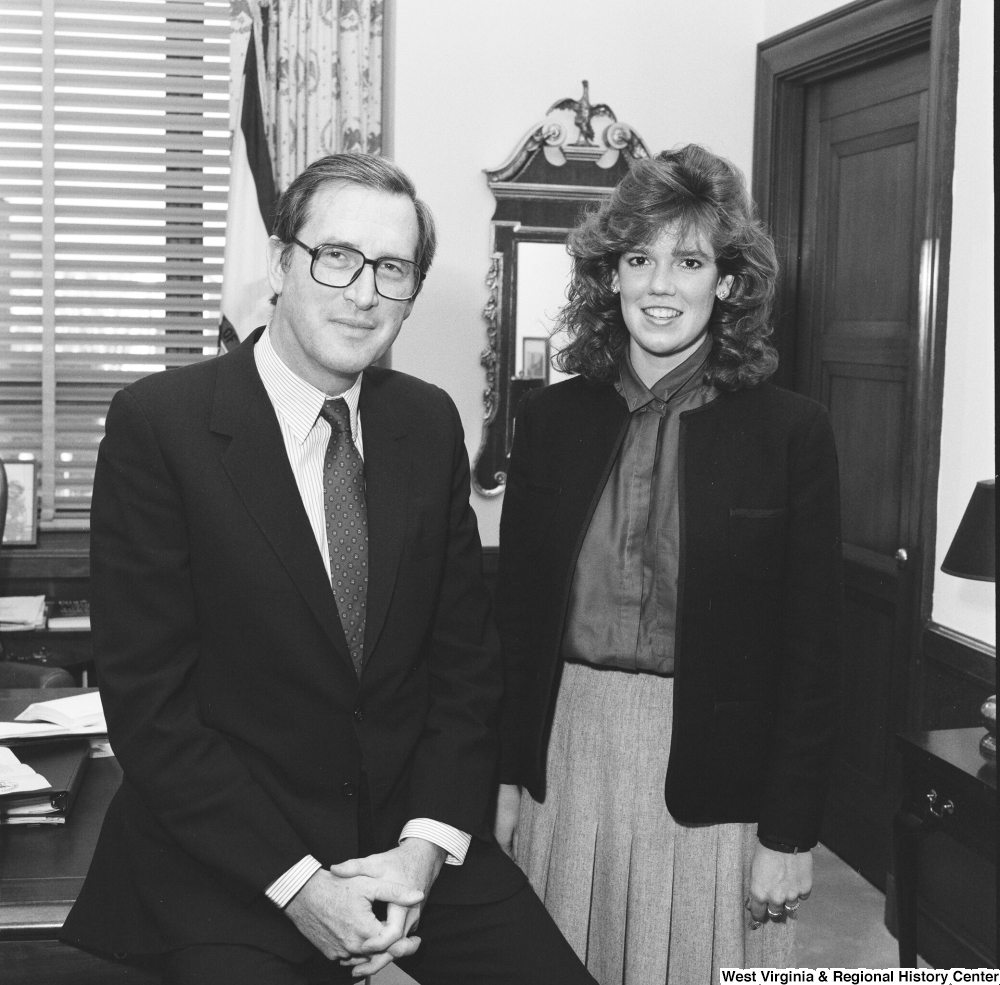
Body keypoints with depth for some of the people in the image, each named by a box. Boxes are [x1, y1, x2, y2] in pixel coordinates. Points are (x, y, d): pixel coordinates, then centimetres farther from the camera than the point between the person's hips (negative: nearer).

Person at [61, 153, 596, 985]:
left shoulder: (431, 422, 2)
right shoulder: (158, 423, -11)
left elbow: (466, 655, 5)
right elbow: (147, 699, -12)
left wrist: (427, 843, -7)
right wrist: (296, 883, -15)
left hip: (413, 835, 3)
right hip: (226, 872, -3)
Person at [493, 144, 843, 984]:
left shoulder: (791, 432, -7)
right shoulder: (550, 419, 2)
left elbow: (812, 650, -5)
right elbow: (515, 613, 6)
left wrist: (790, 830, -6)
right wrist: (504, 776, 4)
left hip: (714, 774, -2)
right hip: (565, 754, 3)